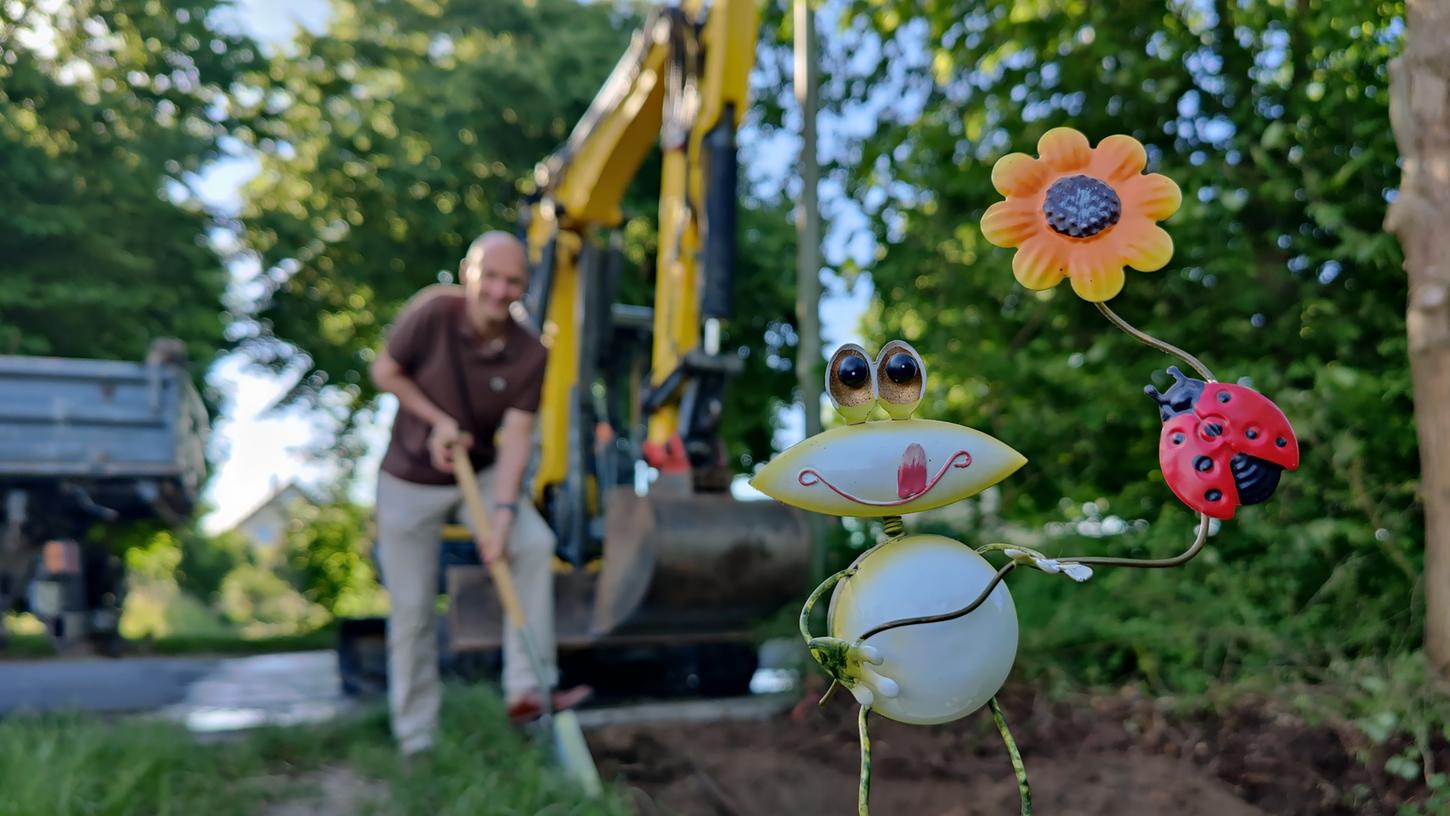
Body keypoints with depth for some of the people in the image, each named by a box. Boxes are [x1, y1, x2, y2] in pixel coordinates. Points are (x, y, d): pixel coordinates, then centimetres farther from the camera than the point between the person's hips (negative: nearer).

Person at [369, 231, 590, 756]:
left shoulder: (529, 354, -15)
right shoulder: (432, 313, -20)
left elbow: (516, 435, -17)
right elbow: (384, 371, -6)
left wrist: (503, 511, -27)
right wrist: (437, 420, -17)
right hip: (409, 483, -2)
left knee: (535, 543, -24)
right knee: (412, 611, 3)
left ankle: (527, 688, -16)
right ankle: (416, 743, 19)